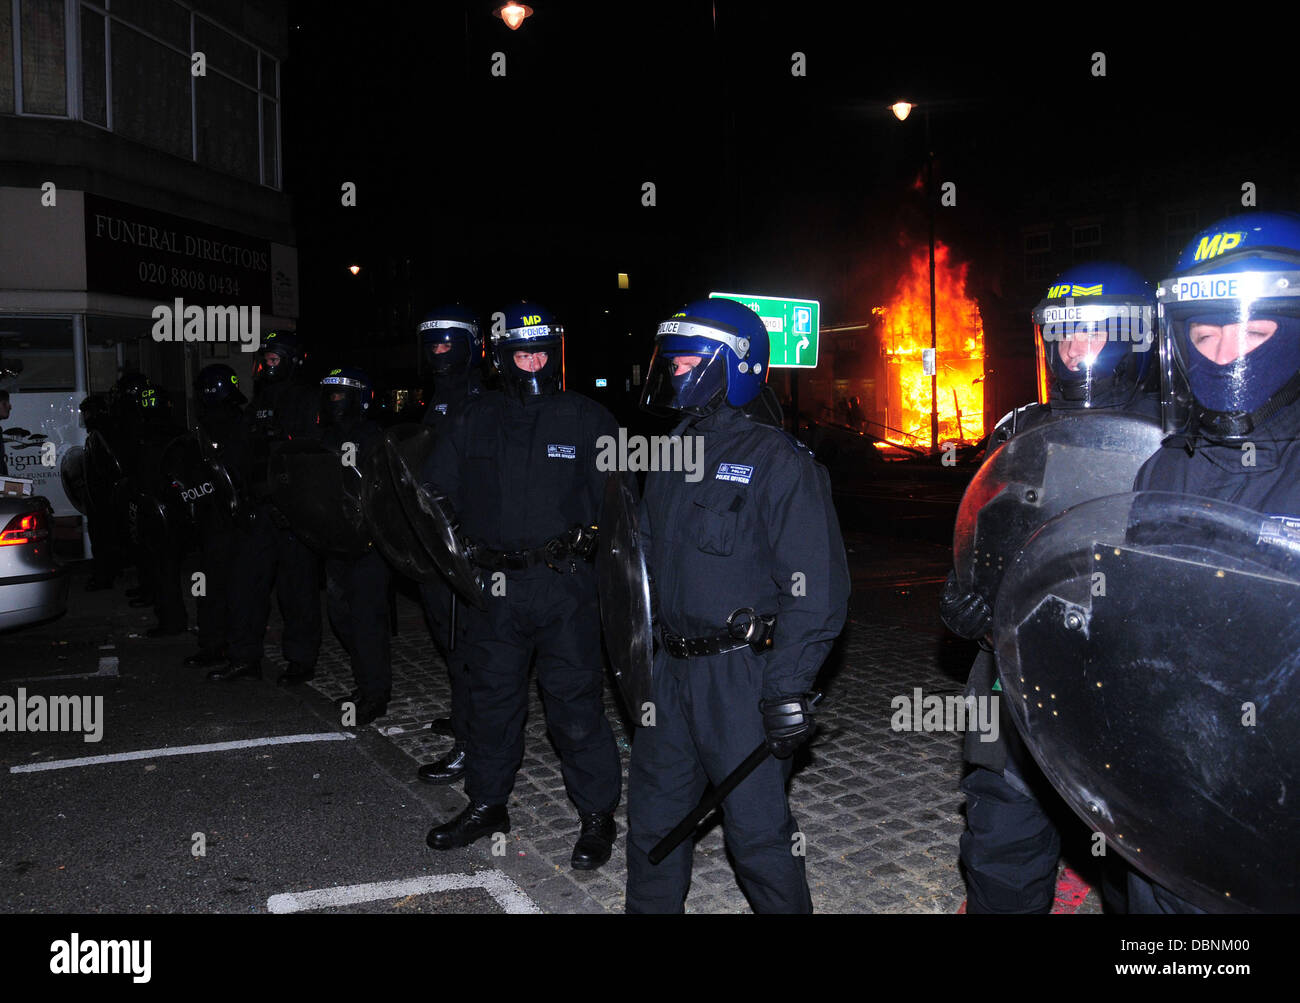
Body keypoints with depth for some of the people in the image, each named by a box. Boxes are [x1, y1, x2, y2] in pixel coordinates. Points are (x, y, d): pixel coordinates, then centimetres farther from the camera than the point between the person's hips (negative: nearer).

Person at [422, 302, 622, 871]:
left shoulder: (588, 420, 0)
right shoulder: (476, 420, 10)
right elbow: (436, 490, 17)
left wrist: (598, 549, -11)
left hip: (564, 586, -4)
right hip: (493, 586, 4)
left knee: (574, 701, -1)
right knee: (492, 696, 15)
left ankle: (597, 813, 16)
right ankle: (487, 804, 32)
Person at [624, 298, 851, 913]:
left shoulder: (778, 462, -13)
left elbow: (815, 587, -16)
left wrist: (788, 690, -20)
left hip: (742, 674, -7)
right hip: (671, 667, 8)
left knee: (756, 828, 3)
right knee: (653, 814, 18)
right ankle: (650, 908, 36)